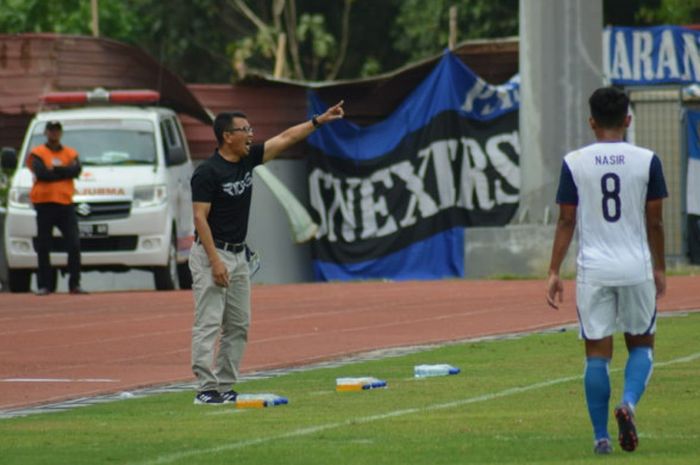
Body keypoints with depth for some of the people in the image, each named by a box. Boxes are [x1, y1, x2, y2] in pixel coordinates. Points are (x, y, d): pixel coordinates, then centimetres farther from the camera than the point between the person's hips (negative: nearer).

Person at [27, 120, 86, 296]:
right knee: (43, 247, 0)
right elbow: (41, 173, -12)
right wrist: (64, 172, -6)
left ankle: (74, 284, -3)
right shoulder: (38, 153, 6)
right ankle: (44, 285, 5)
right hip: (44, 203, -2)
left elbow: (76, 170, -5)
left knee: (74, 245, -6)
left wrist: (55, 170, -10)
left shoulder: (70, 153, 14)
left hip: (66, 203, 2)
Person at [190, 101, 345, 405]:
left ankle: (225, 387, 12)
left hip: (238, 254, 9)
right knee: (209, 324, -10)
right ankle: (206, 389, -11)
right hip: (212, 254, -9)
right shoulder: (207, 172, -16)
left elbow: (285, 139, 12)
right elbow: (200, 218, -18)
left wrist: (319, 121, 8)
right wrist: (215, 261, -24)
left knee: (238, 325, 8)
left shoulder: (248, 159, 7)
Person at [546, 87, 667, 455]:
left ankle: (601, 436, 4)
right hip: (637, 268, 0)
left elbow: (566, 221, -2)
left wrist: (553, 272, 3)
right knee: (642, 344, 15)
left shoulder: (574, 163, -2)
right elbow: (654, 222, 1)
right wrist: (659, 268, 13)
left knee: (597, 353, 5)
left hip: (593, 271, 0)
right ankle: (629, 402, -12)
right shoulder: (646, 161, -2)